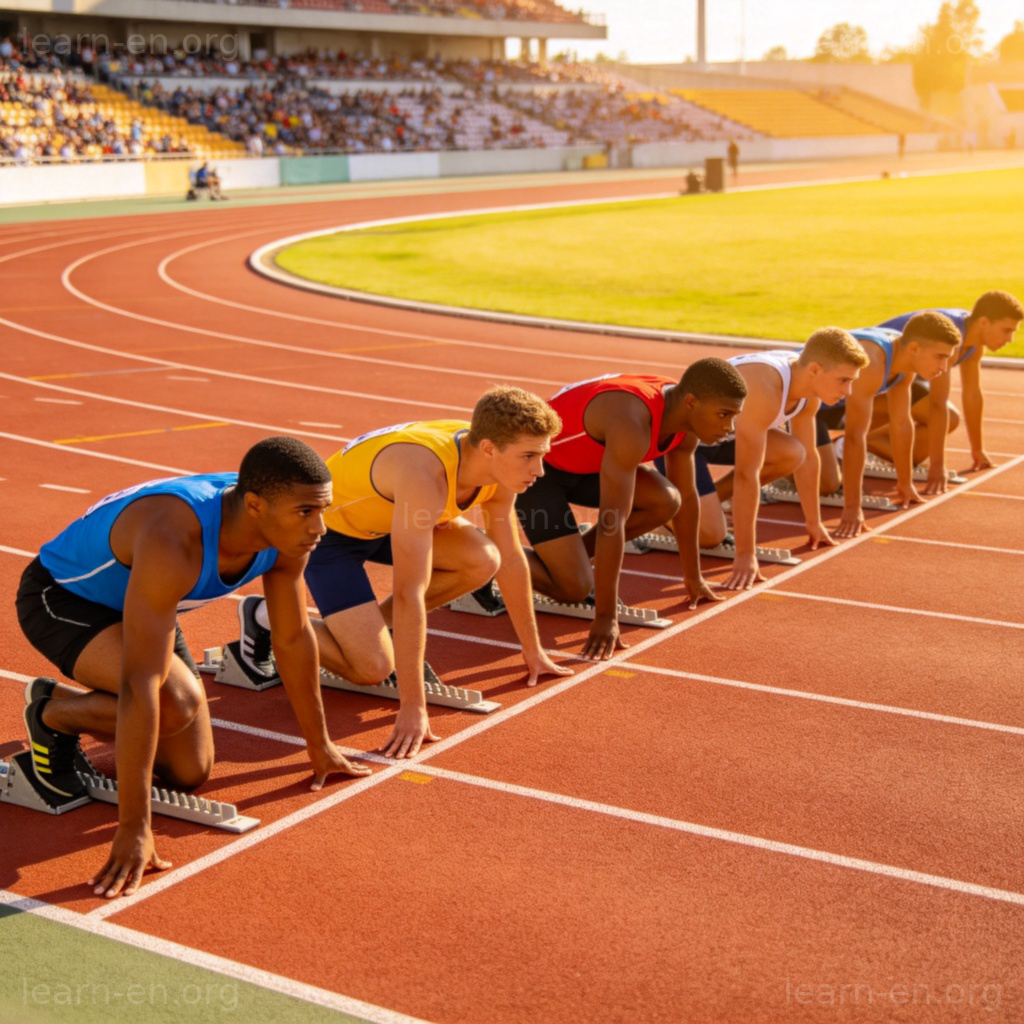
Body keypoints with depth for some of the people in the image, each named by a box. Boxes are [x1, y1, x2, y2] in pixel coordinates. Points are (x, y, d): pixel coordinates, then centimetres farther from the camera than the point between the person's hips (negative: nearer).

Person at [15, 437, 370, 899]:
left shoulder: (287, 534, -19)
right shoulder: (175, 542, -42)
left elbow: (293, 637, -2)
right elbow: (140, 684, -43)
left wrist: (320, 746, 7)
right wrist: (133, 828, -42)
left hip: (134, 600, 7)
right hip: (59, 597, -7)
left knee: (190, 774, 4)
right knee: (177, 702, -32)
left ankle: (81, 707, 26)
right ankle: (52, 712, -4)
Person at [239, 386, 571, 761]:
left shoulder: (499, 464, -16)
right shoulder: (425, 476, -40)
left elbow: (509, 561, -2)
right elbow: (410, 594, -41)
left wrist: (533, 650, 5)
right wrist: (413, 709, -39)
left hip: (382, 518, 8)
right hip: (326, 528, -7)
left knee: (483, 561, -14)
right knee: (373, 668, -18)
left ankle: (370, 625, 6)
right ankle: (270, 619, 7)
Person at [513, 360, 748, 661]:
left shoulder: (684, 413, -9)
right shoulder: (632, 425, -37)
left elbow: (686, 496, 5)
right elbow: (612, 522, -37)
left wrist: (693, 577, 12)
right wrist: (605, 618, -35)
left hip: (582, 463, 8)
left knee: (665, 502, -12)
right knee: (575, 587, -17)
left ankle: (567, 559, 6)